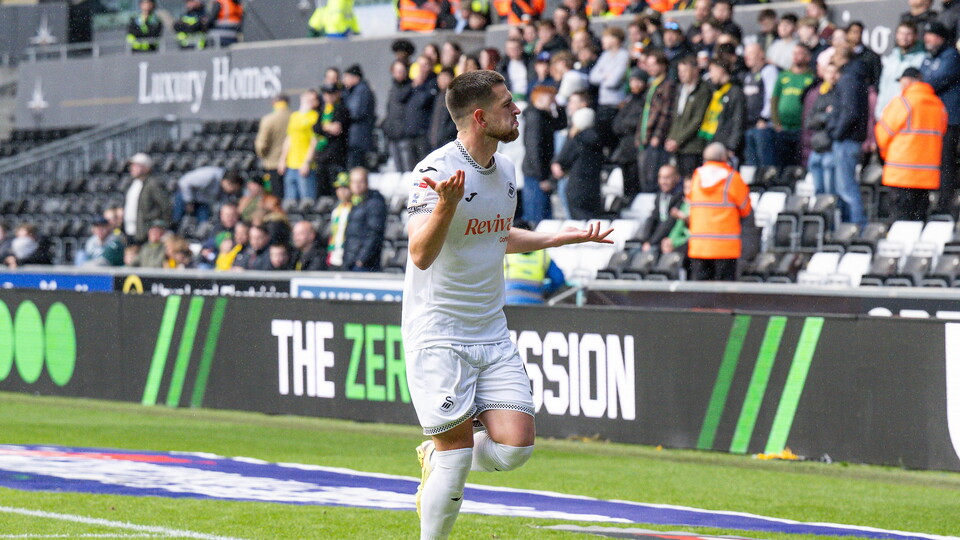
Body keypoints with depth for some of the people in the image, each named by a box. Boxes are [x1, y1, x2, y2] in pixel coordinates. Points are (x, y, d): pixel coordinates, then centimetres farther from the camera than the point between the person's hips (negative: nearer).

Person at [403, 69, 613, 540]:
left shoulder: (504, 170, 9)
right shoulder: (438, 170, -16)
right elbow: (421, 255, -26)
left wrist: (564, 237, 28)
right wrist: (446, 204, -41)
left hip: (492, 333, 7)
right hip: (439, 336, -7)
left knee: (515, 445, -5)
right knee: (457, 455, -7)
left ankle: (435, 457, 23)